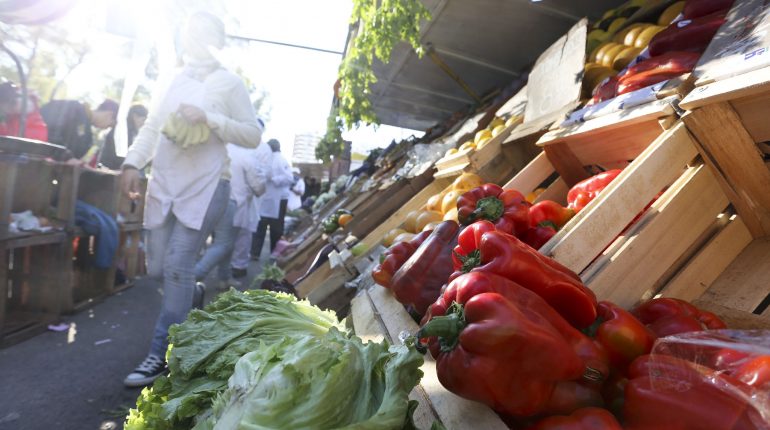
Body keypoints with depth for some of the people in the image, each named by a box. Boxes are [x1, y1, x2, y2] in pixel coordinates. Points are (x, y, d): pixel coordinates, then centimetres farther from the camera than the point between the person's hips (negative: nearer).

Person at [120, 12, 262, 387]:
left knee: (177, 265, -11)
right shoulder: (171, 81, 15)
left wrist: (209, 118, -14)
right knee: (158, 268, 8)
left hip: (205, 186, -5)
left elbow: (253, 135, -3)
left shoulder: (229, 83, 2)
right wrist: (132, 162, -1)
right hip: (163, 185, 5)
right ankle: (188, 304, 39)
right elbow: (151, 128, 13)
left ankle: (161, 354, -2)